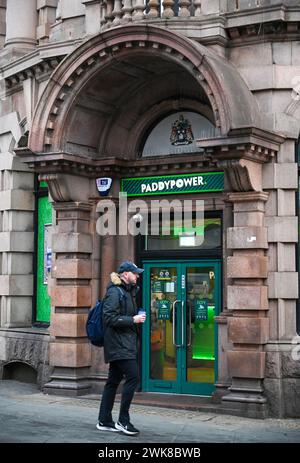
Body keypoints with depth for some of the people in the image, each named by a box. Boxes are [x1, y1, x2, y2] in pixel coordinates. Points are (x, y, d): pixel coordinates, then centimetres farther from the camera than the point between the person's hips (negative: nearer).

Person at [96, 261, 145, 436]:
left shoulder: (128, 291, 19)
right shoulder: (115, 292, -11)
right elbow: (110, 318, -18)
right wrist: (133, 320, -17)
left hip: (125, 344, 10)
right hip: (119, 344, -10)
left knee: (113, 381, 11)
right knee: (133, 377, -13)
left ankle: (104, 421, 16)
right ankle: (123, 421, -6)